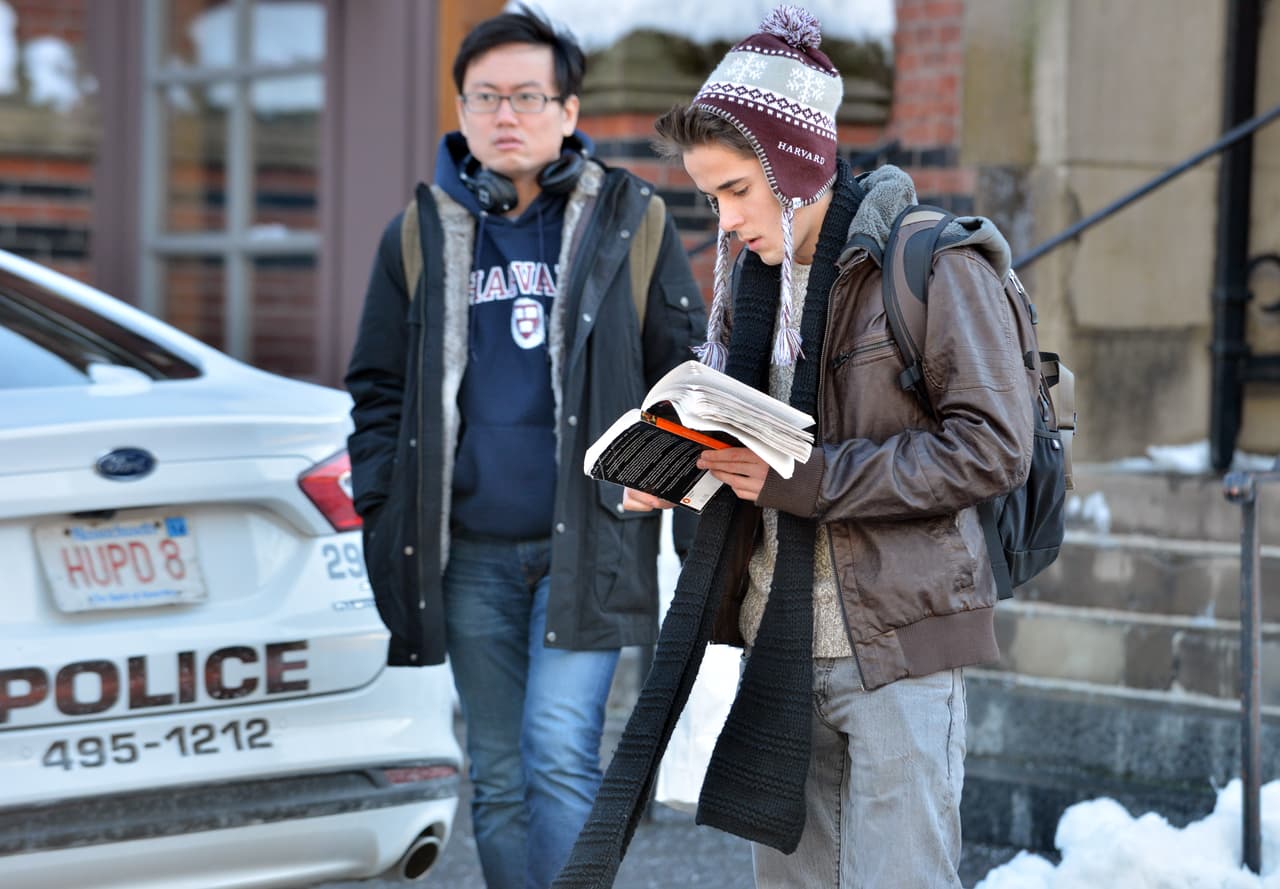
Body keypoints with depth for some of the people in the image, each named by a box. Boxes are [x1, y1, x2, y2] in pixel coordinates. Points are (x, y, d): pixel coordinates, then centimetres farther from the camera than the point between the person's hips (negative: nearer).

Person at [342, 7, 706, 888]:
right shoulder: (421, 236, 8)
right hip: (470, 554, 3)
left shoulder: (630, 222, 2)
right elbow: (379, 392, 13)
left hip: (588, 545, -3)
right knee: (499, 778, 9)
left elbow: (685, 378, 5)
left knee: (559, 751, -14)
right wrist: (382, 518, 4)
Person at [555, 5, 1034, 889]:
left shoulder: (934, 261, -11)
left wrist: (805, 480, -19)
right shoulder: (753, 276, 12)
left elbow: (992, 445, -16)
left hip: (896, 646, -7)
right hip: (782, 645, 7)